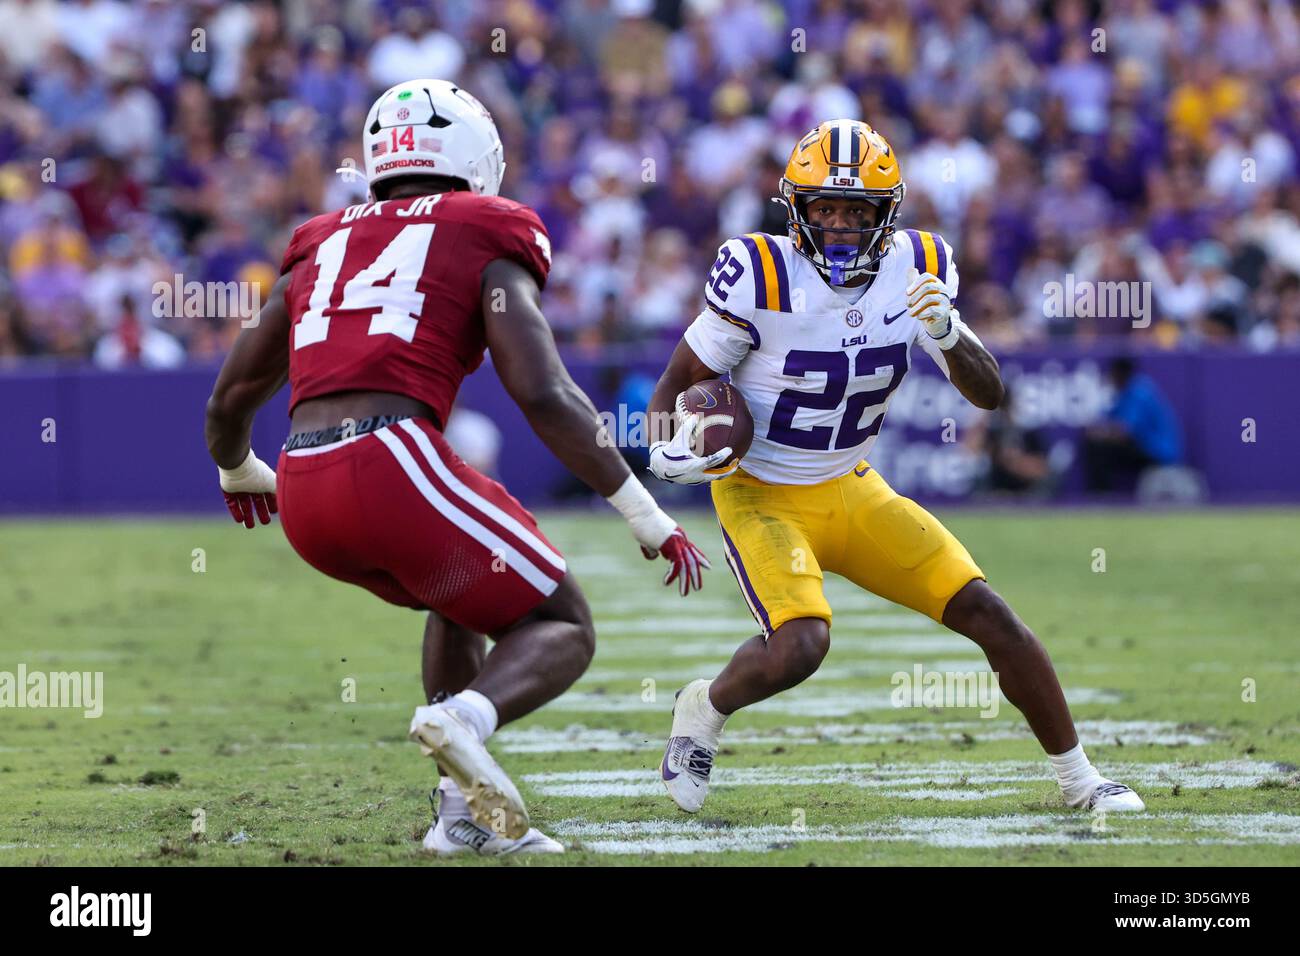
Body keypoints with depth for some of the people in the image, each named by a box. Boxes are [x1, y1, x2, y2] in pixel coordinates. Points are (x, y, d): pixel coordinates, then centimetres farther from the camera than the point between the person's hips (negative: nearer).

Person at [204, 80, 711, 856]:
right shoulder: (485, 244, 8)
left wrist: (239, 472, 54)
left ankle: (466, 813, 18)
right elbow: (546, 398, -4)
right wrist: (649, 518, 0)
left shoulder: (324, 248, 24)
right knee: (563, 630, 10)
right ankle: (463, 719, -23)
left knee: (464, 596, 32)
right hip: (395, 464, -6)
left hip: (305, 495, 6)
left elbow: (231, 401, 32)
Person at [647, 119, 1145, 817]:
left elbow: (989, 394, -7)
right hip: (763, 498, -5)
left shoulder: (914, 269, -7)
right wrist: (670, 452, -31)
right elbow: (676, 386, -10)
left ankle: (1078, 778, 14)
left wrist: (946, 333, -27)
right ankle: (703, 709, 4)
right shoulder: (761, 276, -21)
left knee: (988, 615, -3)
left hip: (853, 492, 5)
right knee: (799, 647, -29)